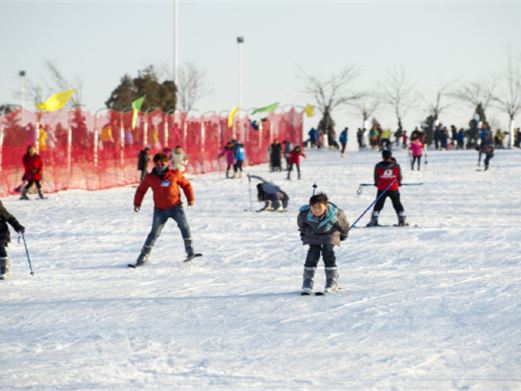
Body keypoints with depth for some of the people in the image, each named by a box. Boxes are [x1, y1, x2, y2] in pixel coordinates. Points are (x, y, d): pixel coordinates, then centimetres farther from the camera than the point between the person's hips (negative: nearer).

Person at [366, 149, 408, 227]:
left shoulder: (378, 166, -10)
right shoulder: (396, 166, -8)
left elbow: (376, 177, 2)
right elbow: (399, 177, 3)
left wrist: (376, 183, 23)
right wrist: (399, 183, 25)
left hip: (382, 189, -1)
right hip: (394, 189, 1)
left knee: (378, 205, 8)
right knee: (397, 204, 13)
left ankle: (374, 221, 1)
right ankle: (402, 220, 12)